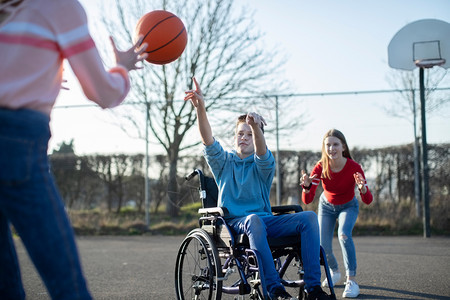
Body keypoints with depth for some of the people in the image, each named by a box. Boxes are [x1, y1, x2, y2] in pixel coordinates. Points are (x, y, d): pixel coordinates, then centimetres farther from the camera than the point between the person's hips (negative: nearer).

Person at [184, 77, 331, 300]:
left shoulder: (263, 164, 10)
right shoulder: (223, 162, 12)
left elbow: (262, 153, -15)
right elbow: (208, 141, -7)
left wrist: (255, 126, -38)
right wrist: (200, 108, -25)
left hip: (265, 221, 2)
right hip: (234, 223, -2)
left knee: (309, 217, -22)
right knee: (254, 220, -39)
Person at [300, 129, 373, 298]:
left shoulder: (354, 167, -29)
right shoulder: (320, 168, -26)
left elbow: (368, 200, -31)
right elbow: (307, 200, -28)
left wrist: (362, 188, -52)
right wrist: (306, 186, -49)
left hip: (348, 206, -2)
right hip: (327, 206, 2)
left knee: (344, 234, -30)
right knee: (323, 246, -5)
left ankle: (351, 281, -25)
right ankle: (334, 272, 29)